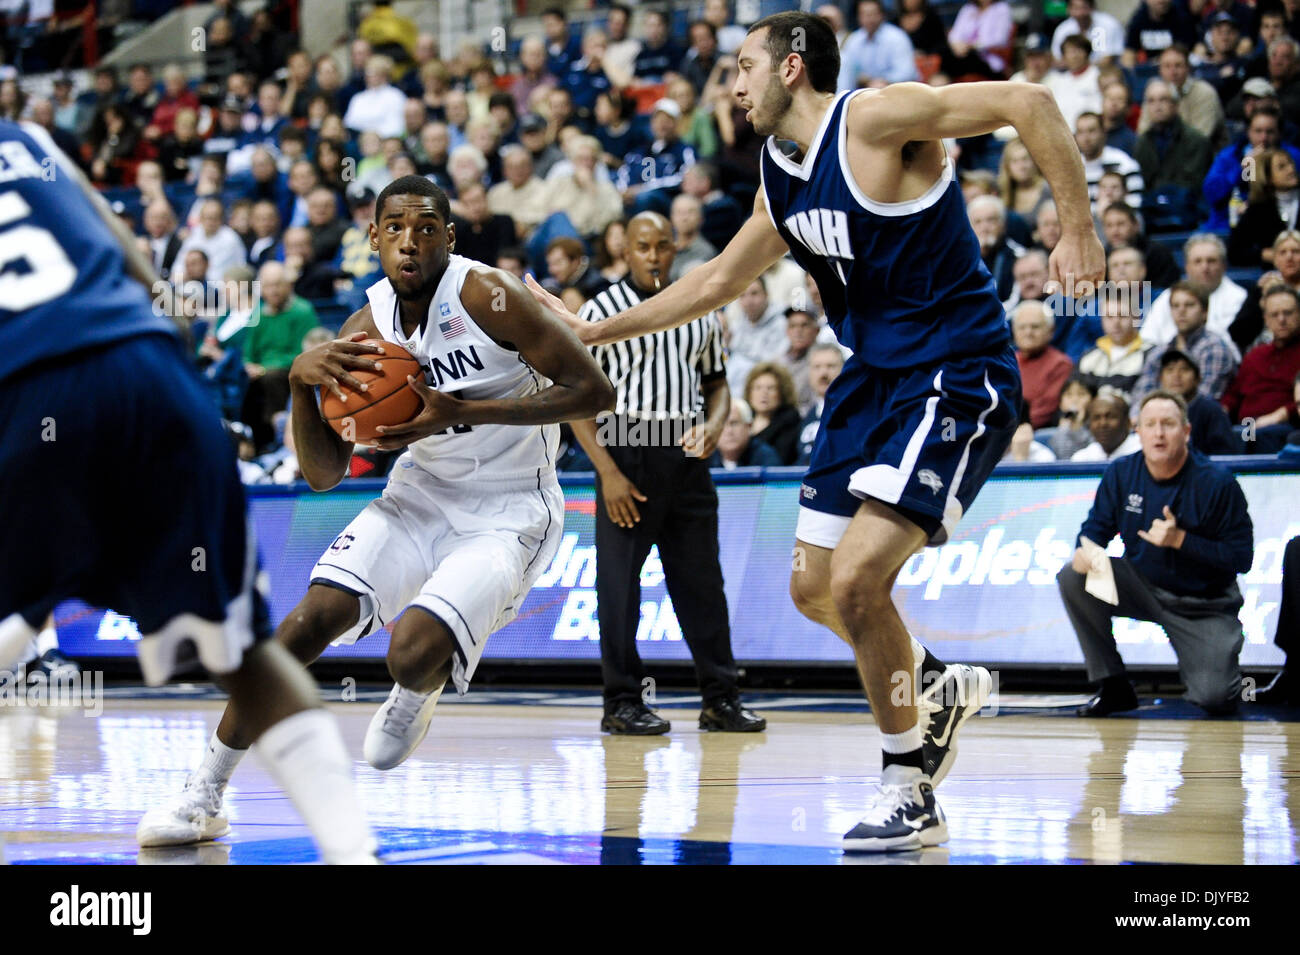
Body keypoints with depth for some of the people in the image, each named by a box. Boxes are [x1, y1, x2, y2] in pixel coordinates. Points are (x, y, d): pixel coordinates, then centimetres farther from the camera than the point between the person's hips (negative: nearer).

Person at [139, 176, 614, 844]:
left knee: (416, 651, -26)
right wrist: (301, 381, -21)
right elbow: (323, 474, -1)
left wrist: (462, 411, -27)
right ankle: (204, 792, -4)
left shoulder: (485, 296, -20)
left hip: (509, 509, -5)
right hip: (421, 494, 5)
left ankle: (417, 696, 14)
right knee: (312, 617, -14)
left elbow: (594, 391, -21)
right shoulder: (368, 328, -4)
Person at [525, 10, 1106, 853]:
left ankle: (910, 792, -3)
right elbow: (716, 284, 22)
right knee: (815, 588, 11)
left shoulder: (875, 120, -16)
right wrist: (589, 332, 23)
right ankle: (941, 689, 35)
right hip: (875, 375, 9)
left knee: (857, 579, -18)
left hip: (957, 378, -9)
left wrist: (1078, 230, -25)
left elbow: (1026, 103, -22)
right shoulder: (780, 178, 10)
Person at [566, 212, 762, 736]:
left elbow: (716, 383, 21)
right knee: (620, 585, -2)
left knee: (702, 580, 7)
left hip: (686, 457, 4)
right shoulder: (602, 311, -2)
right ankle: (622, 703, 4)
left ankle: (721, 697, 12)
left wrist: (714, 425, -3)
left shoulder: (700, 311, 12)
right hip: (626, 457, -4)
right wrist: (607, 472, -13)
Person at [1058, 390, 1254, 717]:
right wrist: (1085, 550, -22)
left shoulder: (1217, 483, -17)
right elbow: (1097, 526, 3)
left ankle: (1216, 664, 20)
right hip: (1142, 588, 4)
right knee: (1073, 577, -21)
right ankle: (1113, 687, -9)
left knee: (1214, 699, -22)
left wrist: (1179, 540, -27)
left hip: (1203, 604, -4)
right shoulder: (1121, 473, -5)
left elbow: (1241, 557, -17)